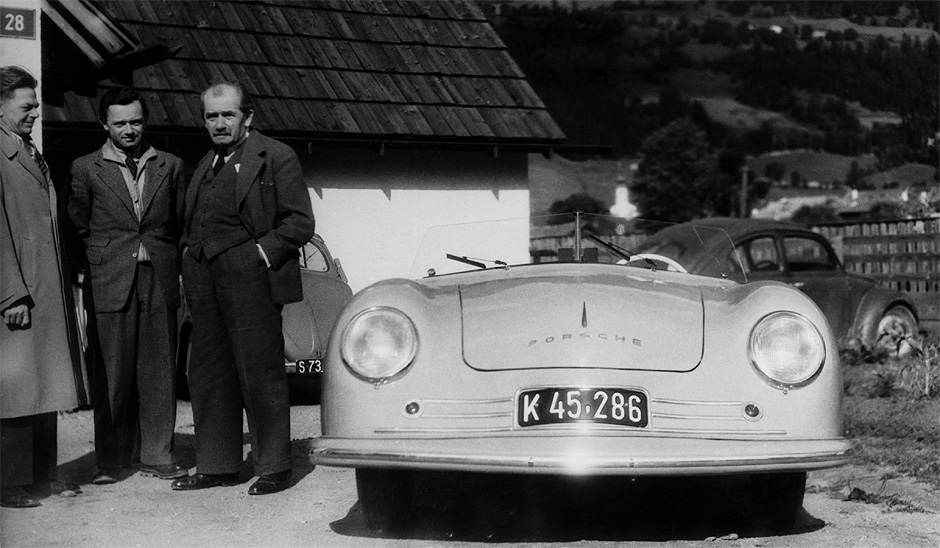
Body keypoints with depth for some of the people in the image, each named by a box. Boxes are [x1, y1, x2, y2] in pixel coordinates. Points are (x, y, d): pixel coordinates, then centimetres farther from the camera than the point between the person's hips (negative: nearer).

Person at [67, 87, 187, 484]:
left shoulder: (170, 166, 12)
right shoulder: (86, 169, 6)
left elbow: (181, 224, 13)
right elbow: (77, 228, 9)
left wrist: (177, 271, 6)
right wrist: (91, 271, 4)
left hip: (160, 282, 2)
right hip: (110, 284, -2)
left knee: (159, 372, 4)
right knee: (113, 374, 1)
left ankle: (157, 455, 12)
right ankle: (110, 461, 9)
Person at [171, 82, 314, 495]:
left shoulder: (275, 158, -3)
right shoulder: (206, 164, 19)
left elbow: (299, 223, -7)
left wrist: (261, 255, -14)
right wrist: (190, 255, 10)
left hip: (251, 280, -7)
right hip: (205, 282, 7)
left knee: (260, 375, -4)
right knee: (207, 376, 9)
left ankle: (274, 469, 5)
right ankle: (216, 466, 18)